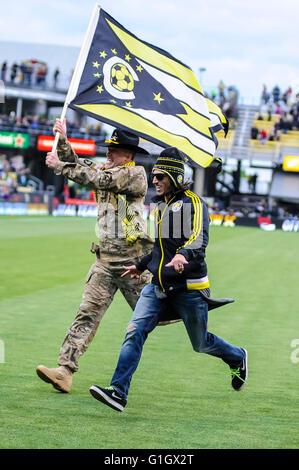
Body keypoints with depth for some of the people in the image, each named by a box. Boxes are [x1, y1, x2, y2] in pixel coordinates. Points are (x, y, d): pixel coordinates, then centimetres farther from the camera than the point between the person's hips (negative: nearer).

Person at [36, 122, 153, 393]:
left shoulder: (136, 174, -8)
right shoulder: (106, 172, 16)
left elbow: (96, 179, -17)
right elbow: (77, 166, 9)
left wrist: (58, 166, -13)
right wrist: (63, 141, -9)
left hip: (134, 261, -6)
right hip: (106, 260, 6)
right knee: (88, 314, -6)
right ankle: (66, 370, -14)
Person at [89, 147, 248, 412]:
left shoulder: (193, 203, -9)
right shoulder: (160, 206, 16)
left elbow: (199, 240, -25)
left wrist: (184, 255, -45)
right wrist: (141, 266, 37)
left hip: (189, 288, -6)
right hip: (158, 286, 6)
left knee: (200, 344, 8)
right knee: (135, 331, -13)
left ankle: (237, 357, 39)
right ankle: (118, 392, -19)